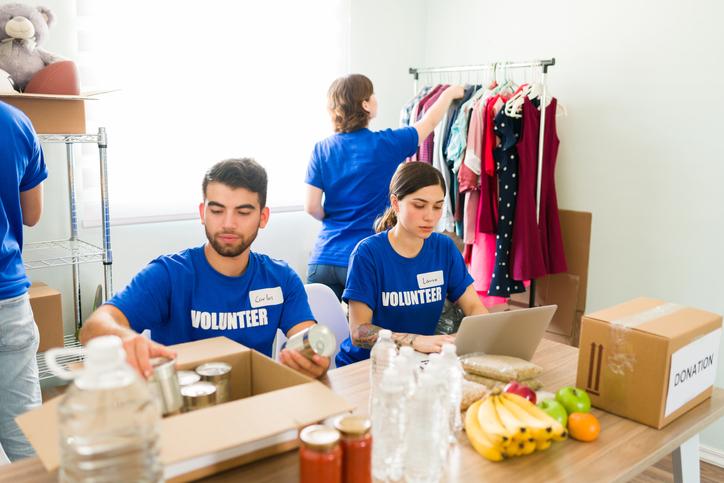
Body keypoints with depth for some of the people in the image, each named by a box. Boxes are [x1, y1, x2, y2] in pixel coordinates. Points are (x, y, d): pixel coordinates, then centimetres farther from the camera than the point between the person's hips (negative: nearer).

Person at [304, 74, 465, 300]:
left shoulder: (322, 149, 2)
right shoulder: (386, 144, -5)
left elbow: (312, 207, -2)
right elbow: (429, 122, 12)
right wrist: (450, 93, 31)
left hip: (322, 260, 3)